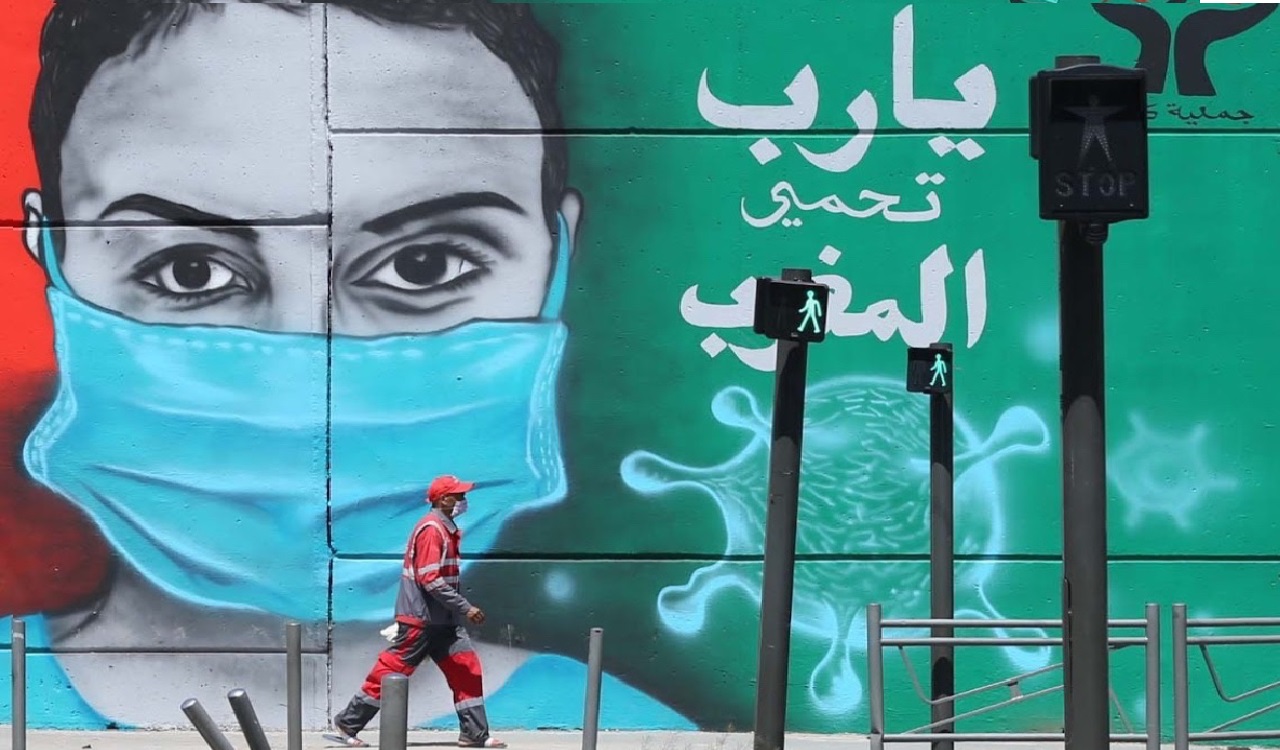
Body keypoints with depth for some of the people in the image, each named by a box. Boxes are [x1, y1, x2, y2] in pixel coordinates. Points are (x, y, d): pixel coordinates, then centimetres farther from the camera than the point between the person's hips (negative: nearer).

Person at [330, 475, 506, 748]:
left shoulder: (447, 529, 14)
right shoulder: (431, 529, -16)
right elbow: (430, 580, -23)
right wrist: (466, 608, -24)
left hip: (444, 621, 10)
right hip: (420, 620, -10)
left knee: (467, 667, 3)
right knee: (391, 672, -4)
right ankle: (346, 725, 5)